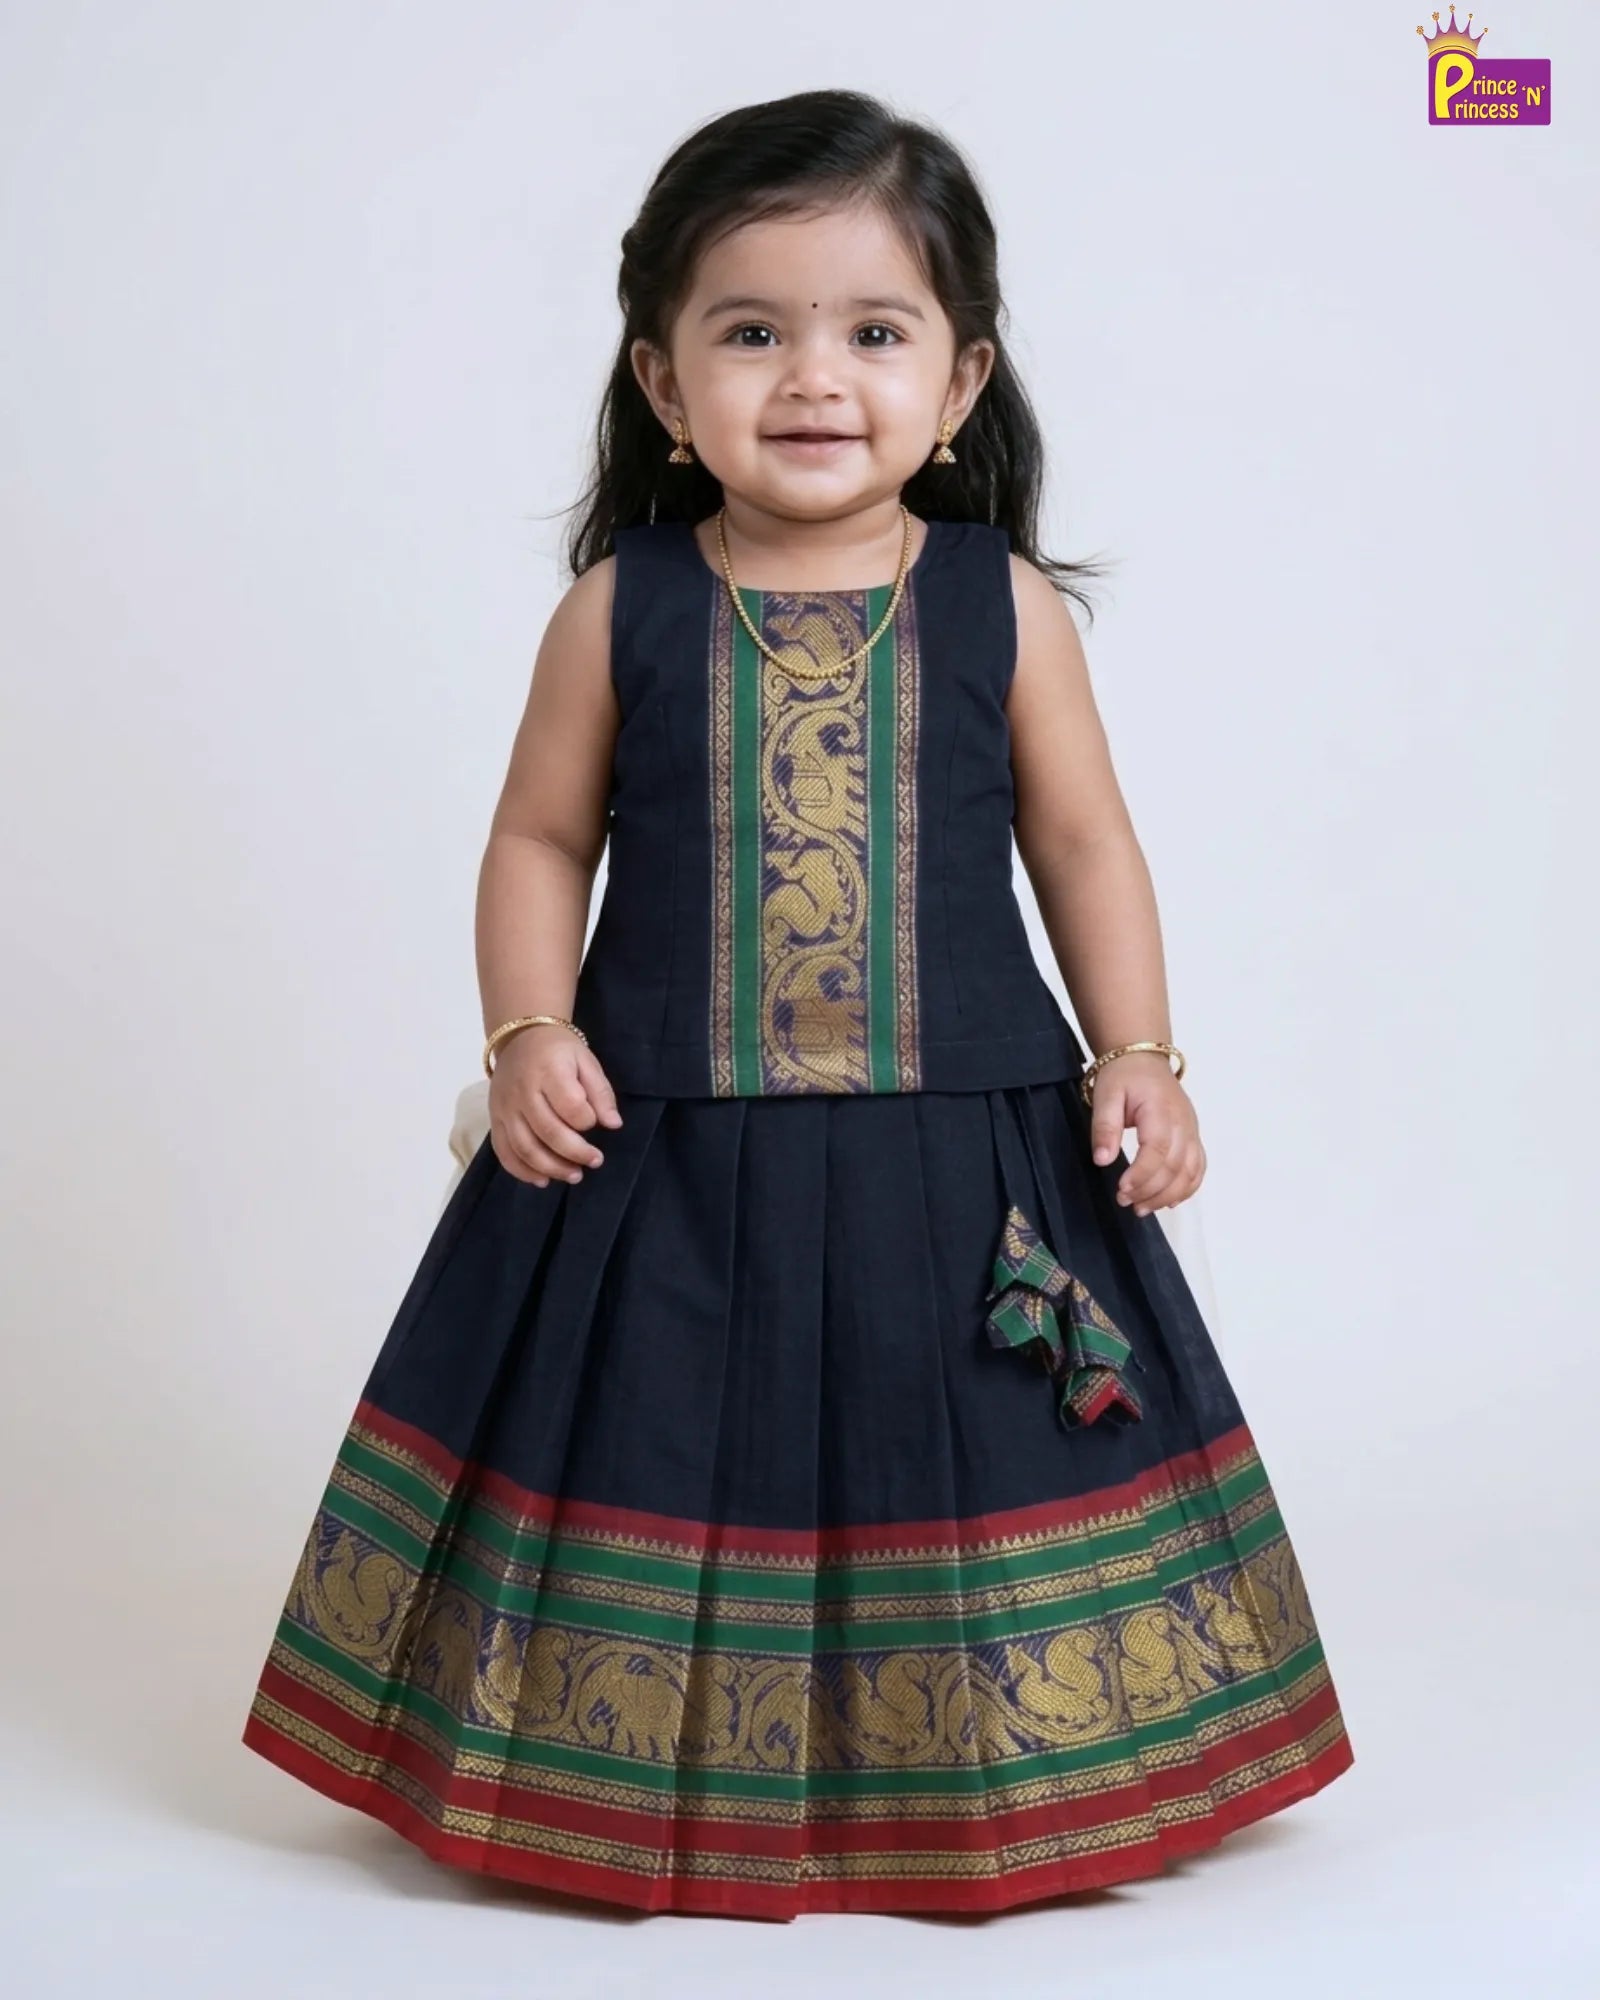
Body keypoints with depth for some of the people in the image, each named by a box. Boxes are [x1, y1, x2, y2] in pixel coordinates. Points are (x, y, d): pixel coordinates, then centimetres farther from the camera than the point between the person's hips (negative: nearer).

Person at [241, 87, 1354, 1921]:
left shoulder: (1007, 604, -1)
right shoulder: (619, 611, -2)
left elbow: (1083, 843, 6)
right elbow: (542, 839, 5)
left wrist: (1139, 1059, -1)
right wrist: (528, 1034, -7)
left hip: (964, 1156, 0)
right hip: (664, 1158, 0)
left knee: (940, 1486, 10)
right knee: (671, 1468, 9)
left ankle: (974, 1783, 30)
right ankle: (674, 1801, 29)